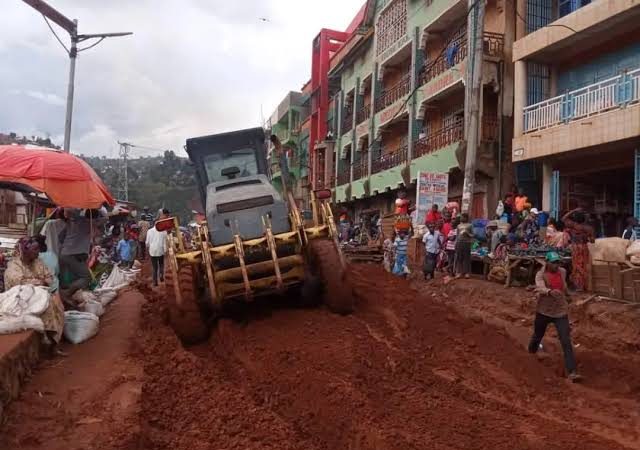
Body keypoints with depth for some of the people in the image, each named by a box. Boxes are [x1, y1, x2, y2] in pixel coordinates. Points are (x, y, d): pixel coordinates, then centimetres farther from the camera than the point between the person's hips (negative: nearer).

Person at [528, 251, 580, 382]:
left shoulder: (562, 272, -2)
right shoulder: (541, 274, -17)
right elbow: (540, 288, -39)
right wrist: (550, 292, -58)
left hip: (561, 312, 2)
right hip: (544, 311, -2)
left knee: (566, 342, -9)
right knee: (537, 337, 19)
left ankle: (572, 372, -10)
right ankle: (530, 356, 49)